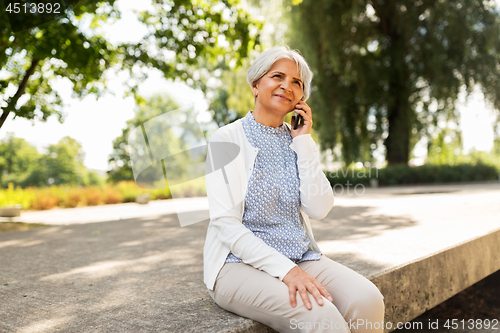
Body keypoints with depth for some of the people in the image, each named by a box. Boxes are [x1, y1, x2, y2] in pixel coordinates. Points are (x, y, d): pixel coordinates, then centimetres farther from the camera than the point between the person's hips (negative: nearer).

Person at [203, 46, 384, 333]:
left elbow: (319, 209, -2)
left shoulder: (298, 141, 11)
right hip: (241, 263, -5)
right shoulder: (228, 139, -4)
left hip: (300, 258, 5)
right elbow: (226, 223, -12)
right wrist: (284, 269, -22)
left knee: (367, 301, -22)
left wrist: (304, 142, -4)